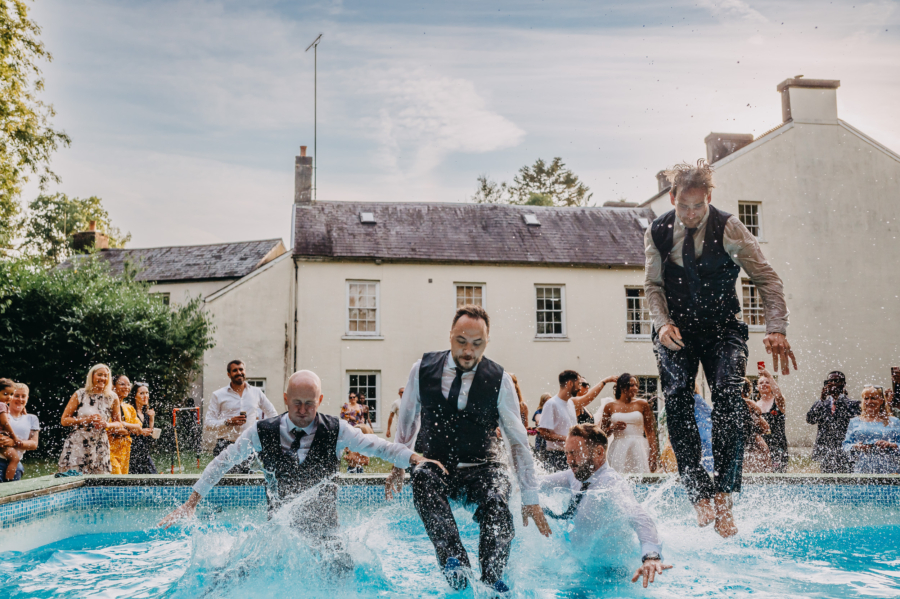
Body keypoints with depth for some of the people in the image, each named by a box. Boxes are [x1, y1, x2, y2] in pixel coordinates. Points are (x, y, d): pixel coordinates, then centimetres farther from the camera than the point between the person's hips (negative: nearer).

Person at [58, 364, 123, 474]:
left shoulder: (112, 398, 6)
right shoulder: (79, 395, 2)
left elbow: (118, 423, 15)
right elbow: (64, 420, 1)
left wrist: (107, 425, -7)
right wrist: (86, 420, -12)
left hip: (100, 448, 2)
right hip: (76, 446, -2)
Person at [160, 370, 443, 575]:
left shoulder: (336, 431, -6)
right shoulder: (262, 432, -4)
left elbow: (376, 446, -12)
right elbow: (224, 461, 4)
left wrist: (415, 458, -28)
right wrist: (191, 503, 2)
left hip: (324, 530, 0)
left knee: (345, 572, -22)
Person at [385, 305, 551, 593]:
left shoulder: (499, 380, -5)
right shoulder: (423, 369, 0)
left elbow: (518, 440, -1)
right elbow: (407, 418, 17)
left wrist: (530, 497, -3)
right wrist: (399, 464, 22)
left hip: (481, 468, 0)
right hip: (434, 466, 1)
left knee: (497, 500, -33)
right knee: (423, 480, -35)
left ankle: (491, 582, -28)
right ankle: (454, 561, -47)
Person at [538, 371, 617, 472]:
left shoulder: (571, 402, 11)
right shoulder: (551, 404, -13)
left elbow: (588, 397, 30)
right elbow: (543, 432, -17)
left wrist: (604, 381, 36)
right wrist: (565, 438, -20)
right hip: (556, 456, -8)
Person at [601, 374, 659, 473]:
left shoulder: (642, 405, 7)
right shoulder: (610, 407, 8)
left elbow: (650, 431, 5)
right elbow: (602, 432, 13)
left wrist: (654, 453, -3)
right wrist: (613, 428, -6)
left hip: (639, 448, 0)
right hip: (619, 449, 0)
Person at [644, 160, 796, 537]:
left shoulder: (728, 229, -11)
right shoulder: (657, 234, -2)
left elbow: (767, 278, -12)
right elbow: (652, 285, 4)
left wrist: (776, 329, -25)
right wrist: (663, 323, -15)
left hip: (722, 329, -2)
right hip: (676, 331, 2)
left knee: (728, 398, -21)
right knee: (678, 406, -11)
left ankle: (721, 496, -17)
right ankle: (698, 494, -5)